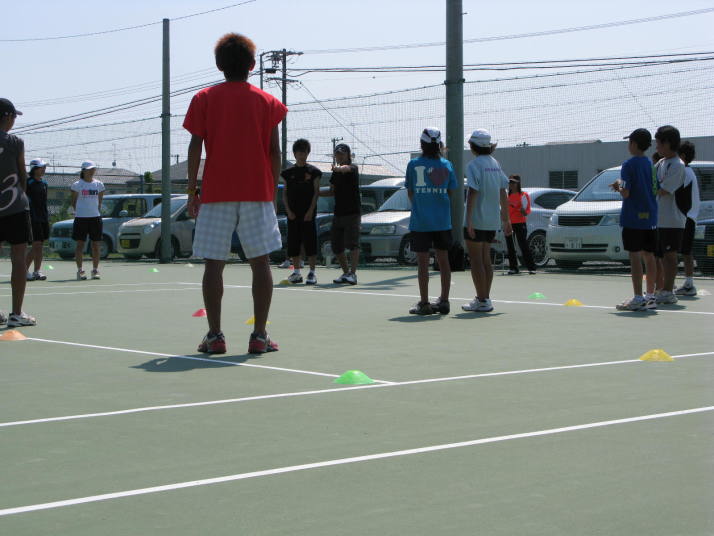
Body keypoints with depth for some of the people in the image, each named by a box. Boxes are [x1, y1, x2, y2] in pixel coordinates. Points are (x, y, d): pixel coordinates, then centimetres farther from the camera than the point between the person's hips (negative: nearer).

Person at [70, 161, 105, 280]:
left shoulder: (99, 184, 9)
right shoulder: (77, 185, -1)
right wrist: (78, 211, 0)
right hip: (81, 217, -3)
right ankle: (80, 270, 2)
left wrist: (96, 211, 6)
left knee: (96, 245, 3)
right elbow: (73, 202, 5)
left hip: (95, 217, 3)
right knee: (80, 244, -2)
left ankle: (95, 270, 10)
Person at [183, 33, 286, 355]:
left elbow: (195, 147, 0)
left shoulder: (204, 99, 5)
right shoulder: (267, 102, 6)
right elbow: (275, 151, 4)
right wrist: (273, 191, 12)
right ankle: (259, 336, 0)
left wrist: (192, 190, 5)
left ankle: (215, 336, 1)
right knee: (260, 263, 3)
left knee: (214, 264, 3)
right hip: (258, 193, 0)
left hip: (215, 194, 0)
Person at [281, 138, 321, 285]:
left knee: (310, 242, -5)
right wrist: (288, 210, -2)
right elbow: (285, 193, 9)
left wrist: (311, 211, -9)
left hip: (308, 214, -3)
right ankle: (296, 272, 12)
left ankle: (312, 272, -2)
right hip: (293, 214, 3)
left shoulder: (313, 171, 3)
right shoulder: (288, 172, 10)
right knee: (293, 243, 4)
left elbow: (316, 192, 0)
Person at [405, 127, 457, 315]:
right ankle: (444, 301, 14)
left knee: (422, 262, 1)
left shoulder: (414, 164, -5)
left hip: (420, 221, -3)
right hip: (443, 220, 3)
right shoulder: (446, 165, 2)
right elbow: (451, 192, 8)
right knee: (443, 260, 11)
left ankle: (424, 303, 1)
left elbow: (410, 192, 3)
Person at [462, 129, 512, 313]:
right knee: (485, 259, 14)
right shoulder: (495, 164, 11)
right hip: (492, 221, 7)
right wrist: (506, 219, 18)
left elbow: (472, 194, -19)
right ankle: (485, 298, 18)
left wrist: (469, 220, -20)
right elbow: (503, 194, 13)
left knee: (476, 260, -2)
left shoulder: (474, 165, -12)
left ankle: (482, 301, -3)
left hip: (476, 220, -7)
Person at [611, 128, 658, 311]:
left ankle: (638, 298, -10)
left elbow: (626, 193, -18)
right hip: (650, 217, 7)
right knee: (649, 255, 10)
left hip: (633, 218, -7)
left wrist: (618, 186, 5)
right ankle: (650, 296, 15)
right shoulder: (652, 165, 9)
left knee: (635, 256, -7)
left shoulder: (629, 165, -11)